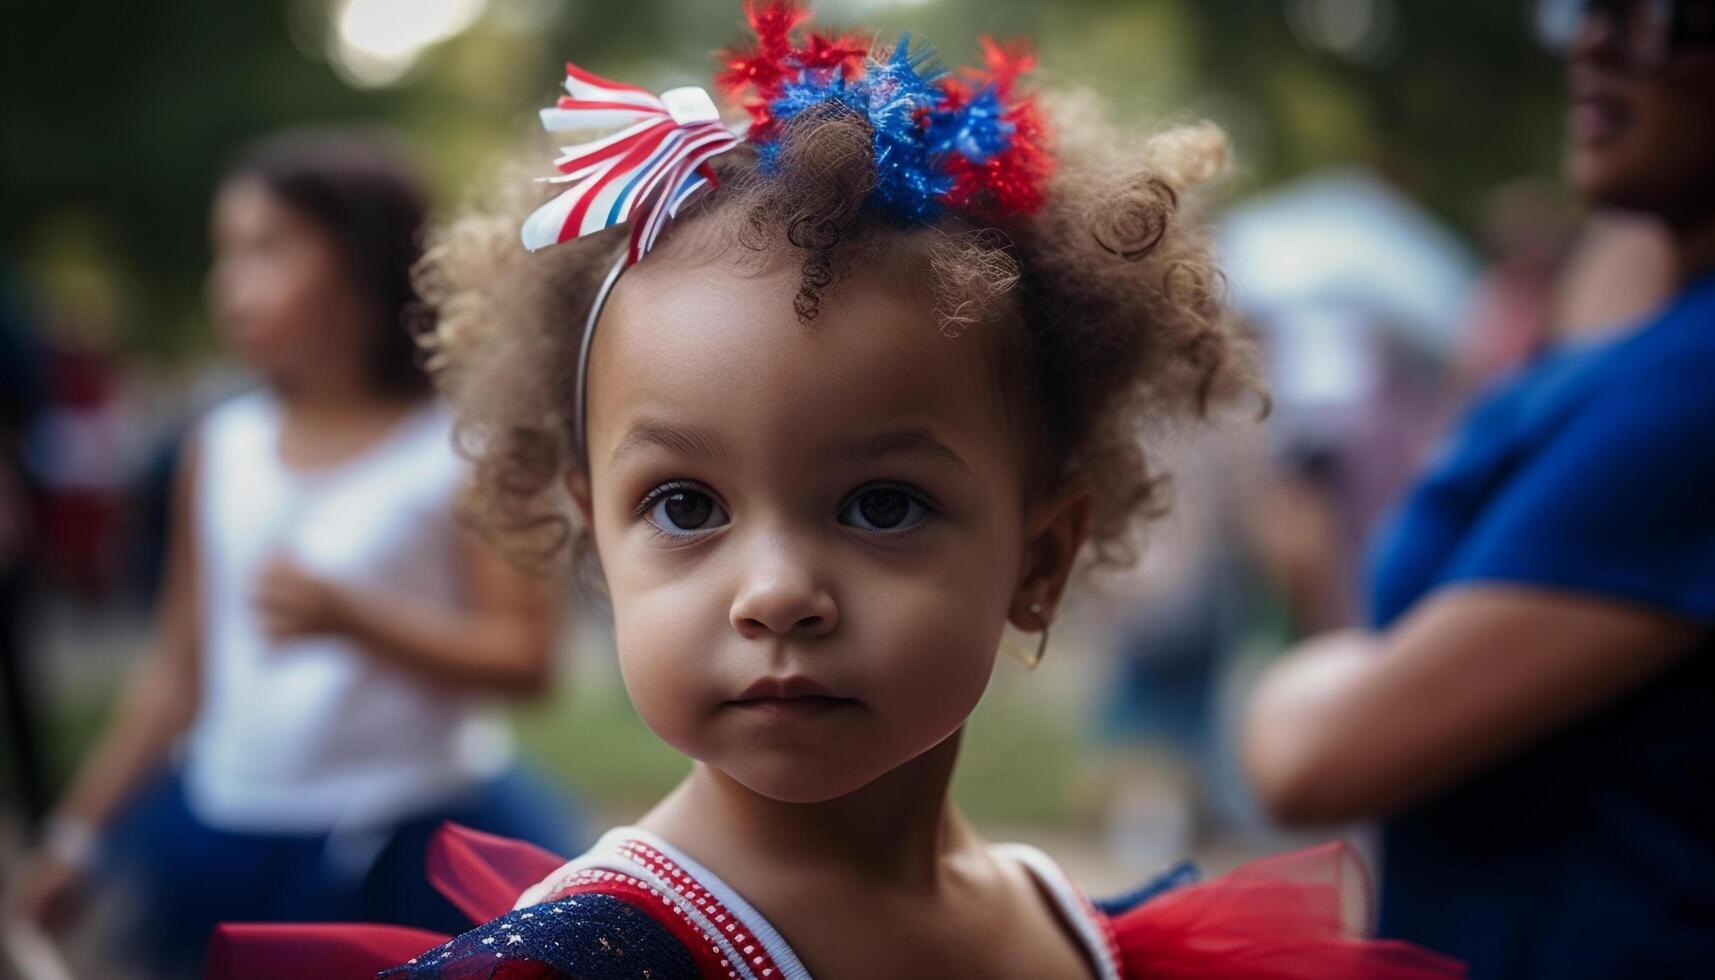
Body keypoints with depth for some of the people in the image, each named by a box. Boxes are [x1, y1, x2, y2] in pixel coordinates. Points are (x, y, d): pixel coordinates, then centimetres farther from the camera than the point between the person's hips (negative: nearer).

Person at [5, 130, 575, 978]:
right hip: (231, 840, 4)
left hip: (416, 849, -4)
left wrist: (350, 616, -25)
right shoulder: (221, 448, 5)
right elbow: (176, 671, 10)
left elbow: (523, 656, -13)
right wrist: (77, 837, 12)